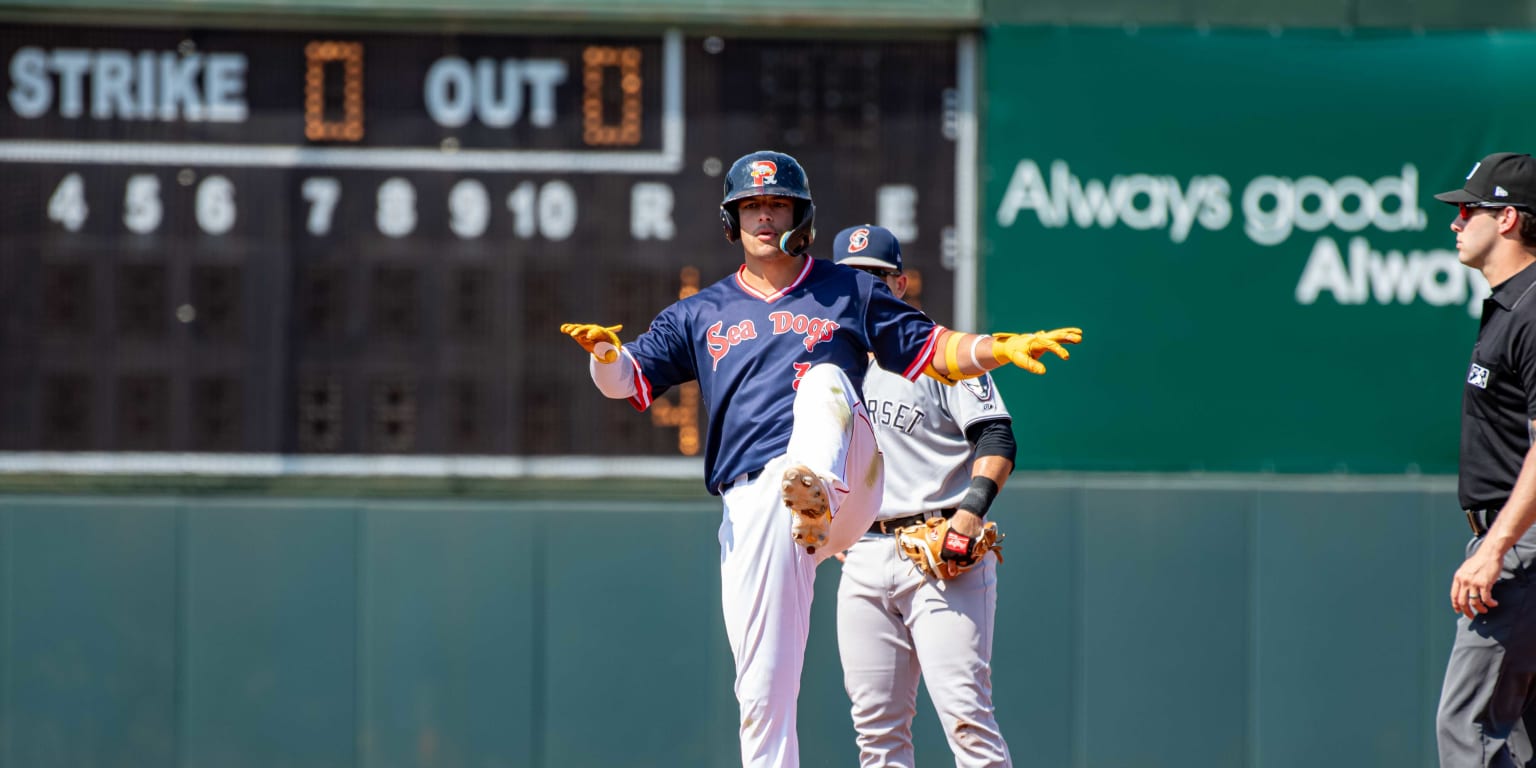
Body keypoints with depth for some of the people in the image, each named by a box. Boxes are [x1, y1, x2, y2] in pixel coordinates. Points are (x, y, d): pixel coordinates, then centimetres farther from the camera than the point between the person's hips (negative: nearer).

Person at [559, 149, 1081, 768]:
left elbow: (929, 350, 17)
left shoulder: (850, 292, 20)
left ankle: (816, 501, -61)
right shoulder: (700, 315, 22)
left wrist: (1002, 348, -1)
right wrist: (605, 351, -10)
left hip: (847, 481, -2)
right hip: (753, 503, 2)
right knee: (763, 693, -4)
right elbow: (627, 380, 14)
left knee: (823, 381, -33)